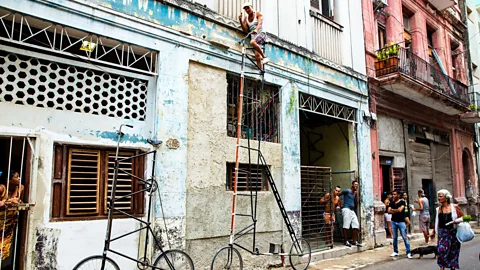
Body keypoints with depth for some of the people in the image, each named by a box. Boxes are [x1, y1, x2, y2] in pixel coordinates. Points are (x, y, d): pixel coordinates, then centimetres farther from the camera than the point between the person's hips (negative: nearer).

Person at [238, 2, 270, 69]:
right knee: (257, 55, -10)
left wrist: (256, 30, -38)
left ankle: (264, 57, -26)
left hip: (261, 33, -4)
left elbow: (260, 23, -17)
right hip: (253, 36, 4)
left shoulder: (258, 14, 3)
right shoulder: (246, 19, 15)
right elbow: (245, 30, 4)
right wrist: (240, 20, -9)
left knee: (252, 42, -36)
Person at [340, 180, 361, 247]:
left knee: (356, 225, 3)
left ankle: (354, 241, 11)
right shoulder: (347, 191, -5)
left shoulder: (354, 193, 18)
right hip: (346, 209, -8)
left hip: (352, 211, 8)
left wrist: (356, 195, 7)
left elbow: (355, 204, 19)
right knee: (346, 226, -6)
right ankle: (346, 241, 1)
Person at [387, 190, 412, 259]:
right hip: (393, 221, 4)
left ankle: (408, 252, -1)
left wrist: (392, 209, -2)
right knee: (395, 237, 10)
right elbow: (389, 211, -1)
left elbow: (400, 210, -17)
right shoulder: (391, 203, 10)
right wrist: (397, 211, -12)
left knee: (405, 237, -5)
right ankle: (395, 252, 19)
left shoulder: (402, 202, -3)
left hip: (401, 221, -4)